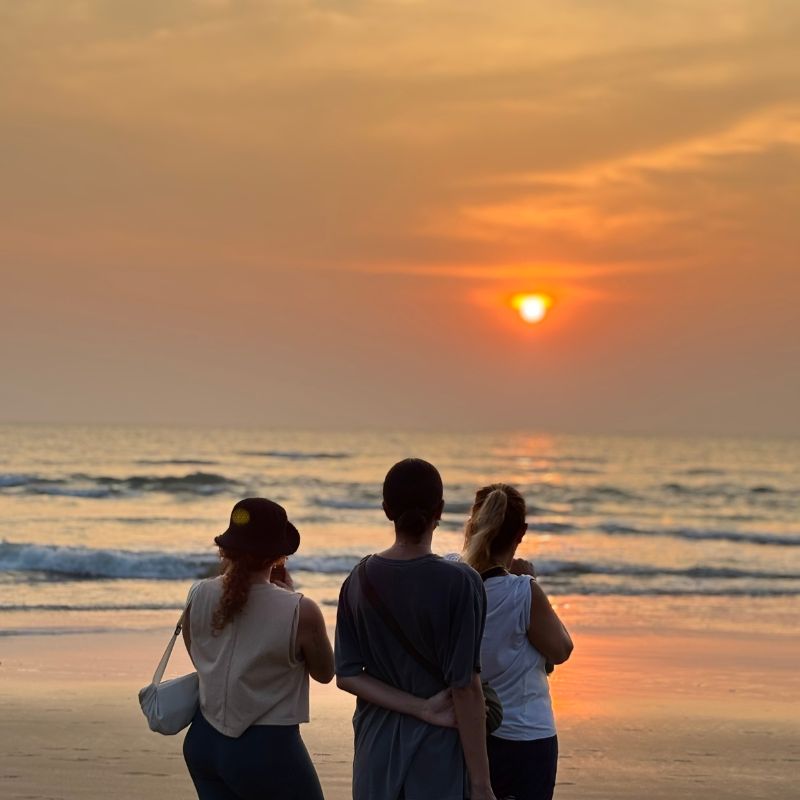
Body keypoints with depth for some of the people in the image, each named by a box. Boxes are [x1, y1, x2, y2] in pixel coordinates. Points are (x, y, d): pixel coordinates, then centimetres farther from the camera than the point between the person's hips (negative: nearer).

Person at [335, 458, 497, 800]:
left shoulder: (361, 580, 1)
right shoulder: (459, 584, -13)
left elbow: (347, 675, -2)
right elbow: (466, 687, -14)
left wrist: (421, 708, -7)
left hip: (378, 749, 5)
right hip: (438, 748, -4)